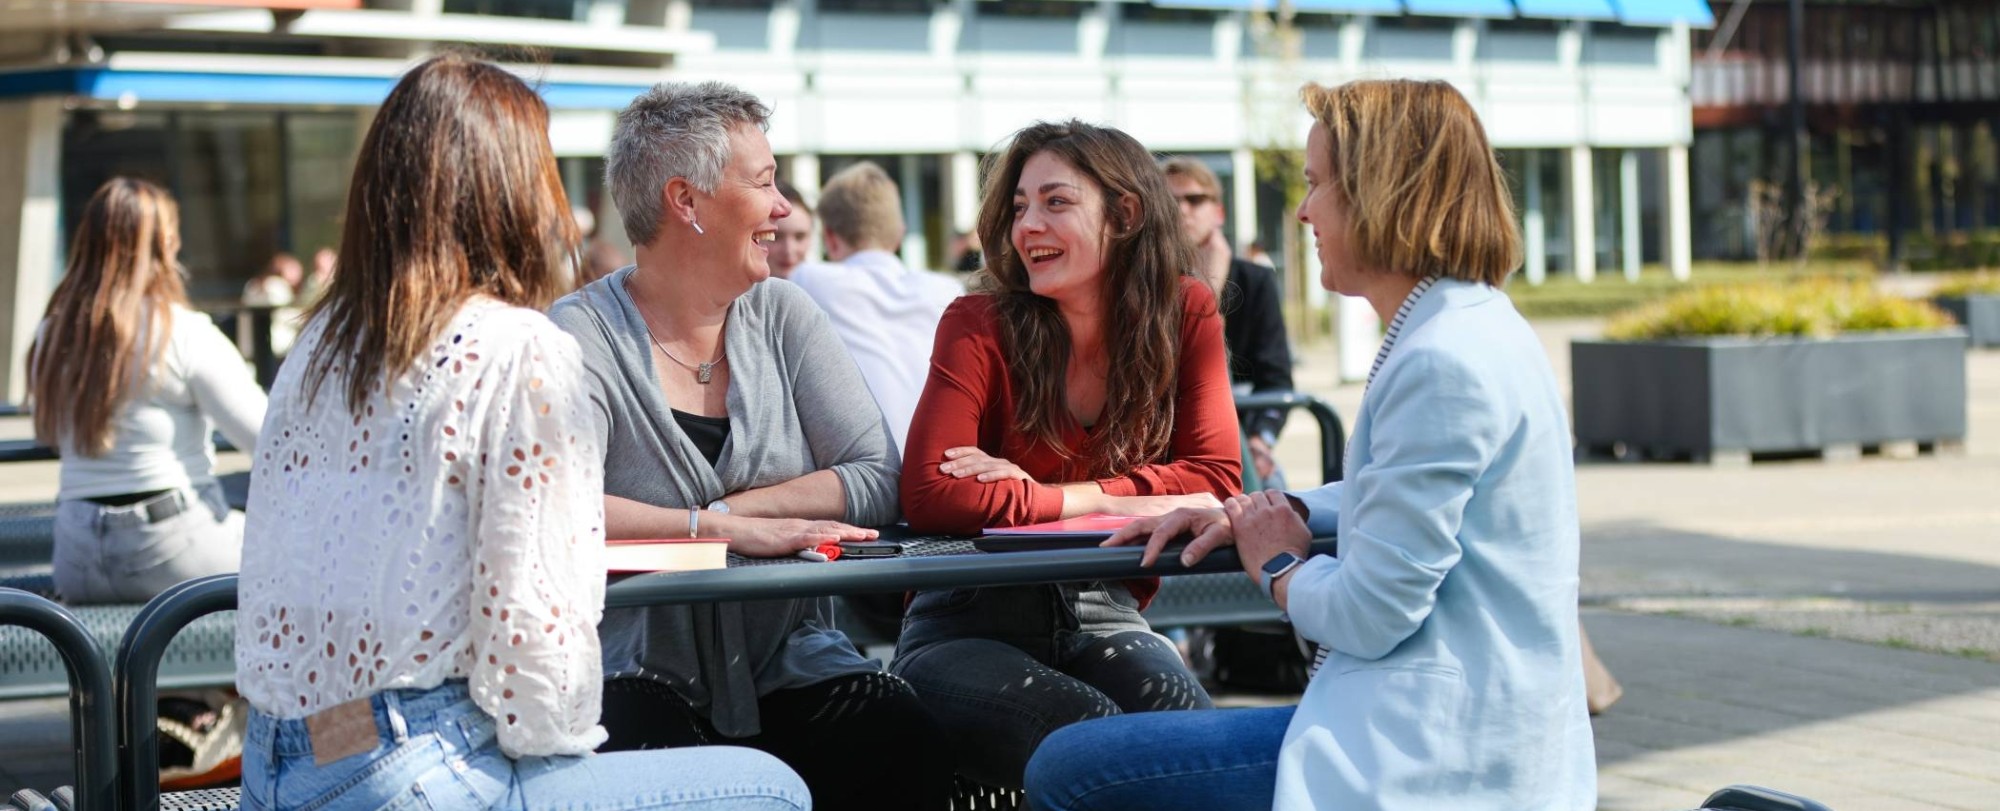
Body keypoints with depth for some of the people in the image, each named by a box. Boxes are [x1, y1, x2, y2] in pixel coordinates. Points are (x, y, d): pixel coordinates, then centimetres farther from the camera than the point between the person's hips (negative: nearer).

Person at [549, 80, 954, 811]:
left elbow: (878, 481, 0)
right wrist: (725, 529, -24)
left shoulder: (782, 318, 10)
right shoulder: (585, 333, -4)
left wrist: (727, 507, -12)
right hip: (645, 669, -4)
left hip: (789, 662, 4)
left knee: (912, 752, -25)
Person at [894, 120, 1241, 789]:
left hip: (1101, 616, 2)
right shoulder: (979, 327, -8)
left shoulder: (1185, 314, 0)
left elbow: (1216, 478, -7)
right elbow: (931, 495, -20)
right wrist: (1112, 501, -19)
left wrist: (1044, 492, -15)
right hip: (970, 625, -2)